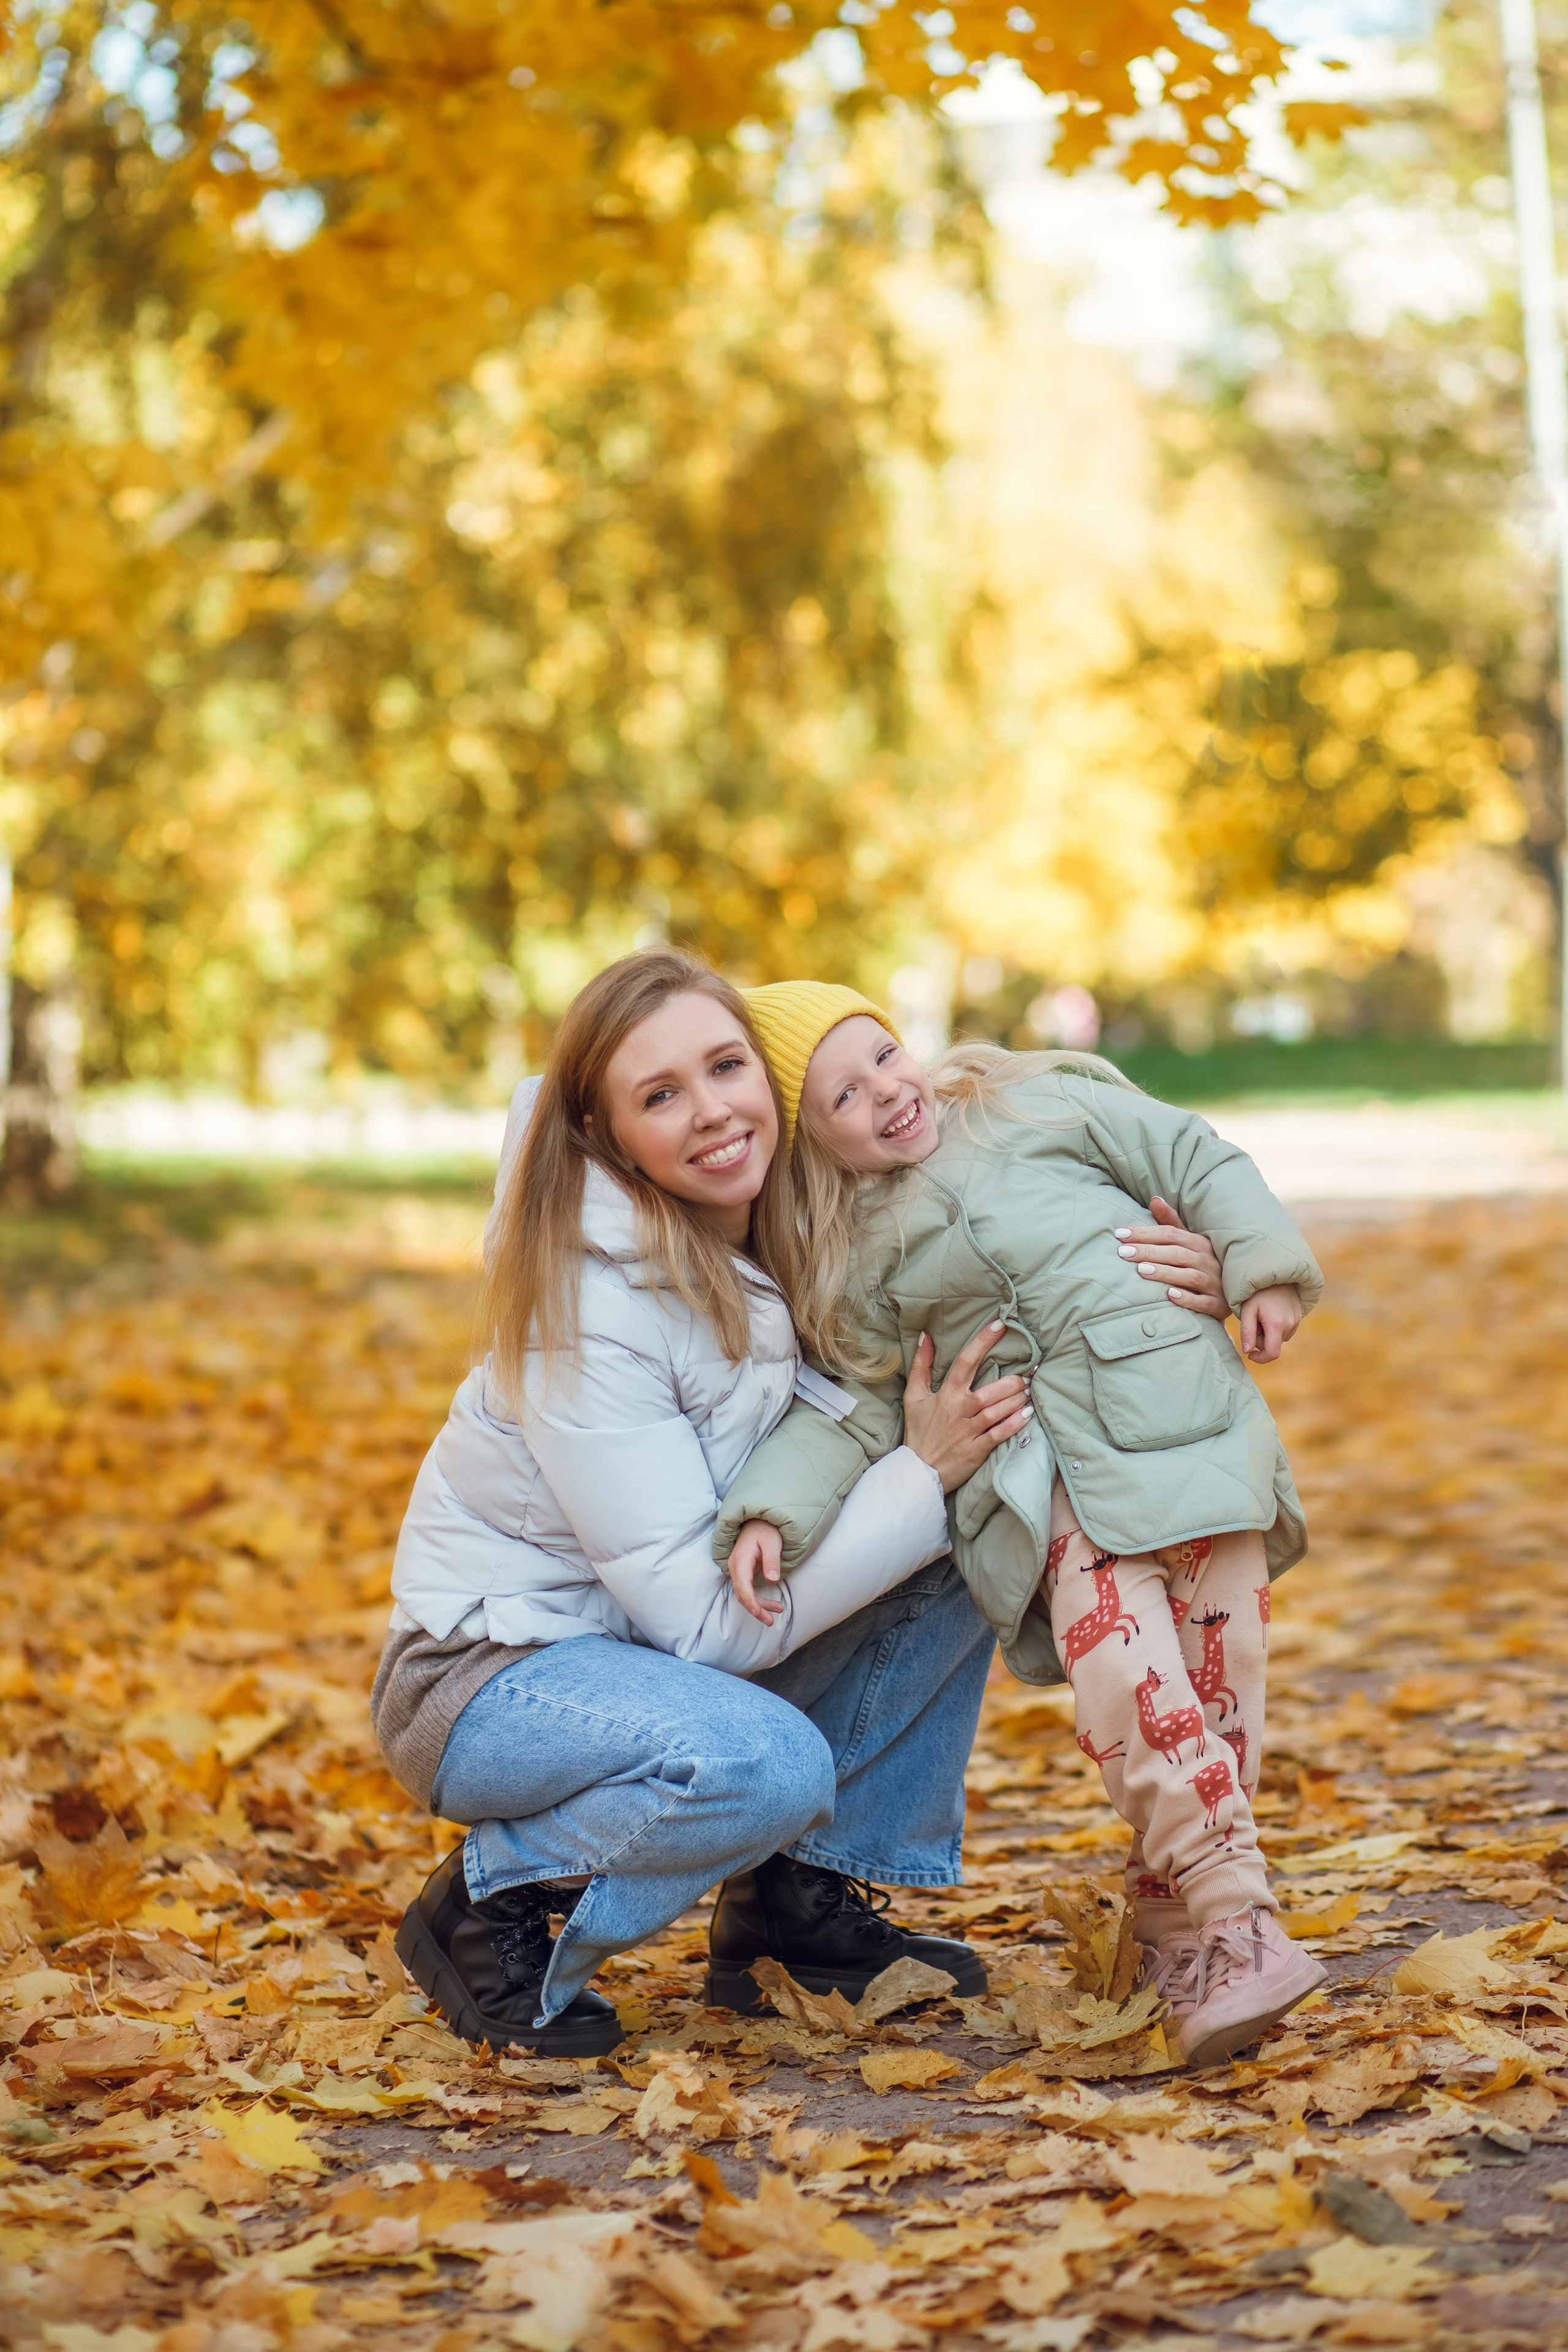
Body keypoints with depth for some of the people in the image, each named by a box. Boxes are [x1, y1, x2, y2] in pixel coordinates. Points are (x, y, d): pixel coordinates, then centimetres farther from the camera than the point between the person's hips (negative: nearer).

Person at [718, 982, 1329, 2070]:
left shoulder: (1043, 1104, 8)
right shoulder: (860, 1261, 11)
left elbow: (1196, 1161, 11)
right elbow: (860, 1407, 8)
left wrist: (1267, 1267, 0)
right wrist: (774, 1510, -6)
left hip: (1183, 1406, 0)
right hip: (1045, 1476, 0)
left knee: (1217, 1670, -6)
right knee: (1121, 1669, -23)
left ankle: (1181, 1920, 7)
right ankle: (1236, 1916, -20)